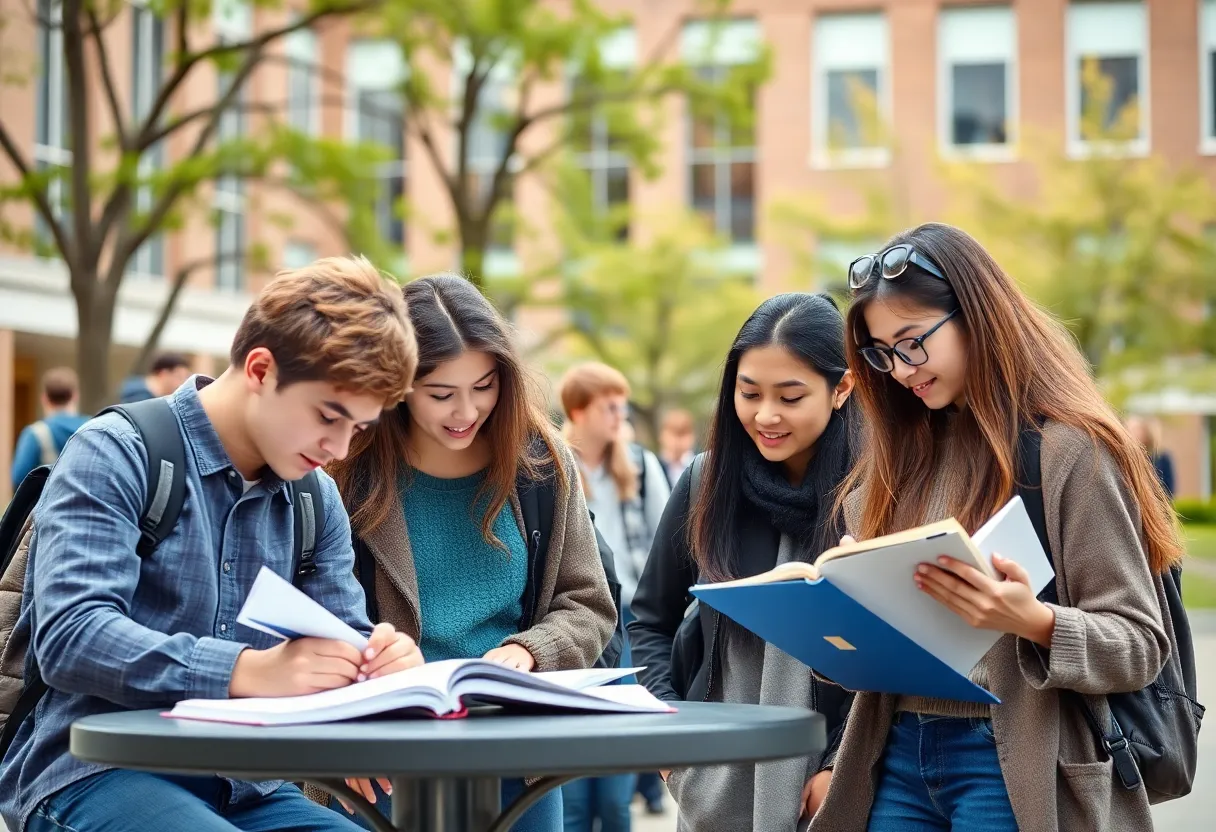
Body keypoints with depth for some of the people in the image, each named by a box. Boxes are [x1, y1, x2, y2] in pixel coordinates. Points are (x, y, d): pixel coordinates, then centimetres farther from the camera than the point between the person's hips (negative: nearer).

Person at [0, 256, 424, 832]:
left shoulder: (315, 498, 13)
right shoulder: (117, 455, -7)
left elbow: (343, 638, 15)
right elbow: (68, 637, -20)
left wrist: (383, 658, -11)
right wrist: (249, 671, -31)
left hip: (241, 786, 7)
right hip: (95, 773, -6)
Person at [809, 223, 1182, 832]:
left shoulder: (1070, 450, -9)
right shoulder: (903, 453, 10)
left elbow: (1141, 643, -11)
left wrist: (1032, 621, -27)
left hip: (1014, 765, -6)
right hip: (898, 755, 6)